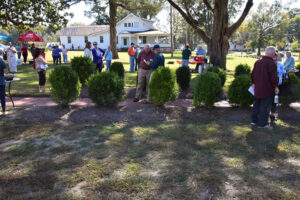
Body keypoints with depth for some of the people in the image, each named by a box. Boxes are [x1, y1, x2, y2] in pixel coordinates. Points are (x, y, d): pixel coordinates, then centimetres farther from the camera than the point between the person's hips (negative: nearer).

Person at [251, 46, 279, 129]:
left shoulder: (257, 62, 9)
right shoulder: (271, 63, -16)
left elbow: (253, 74, 16)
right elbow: (273, 77, -18)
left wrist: (253, 83, 26)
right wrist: (276, 86, -6)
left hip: (257, 88, 7)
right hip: (267, 89, -7)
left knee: (257, 104, 18)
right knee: (265, 106, 1)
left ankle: (254, 120, 25)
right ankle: (262, 123, 5)